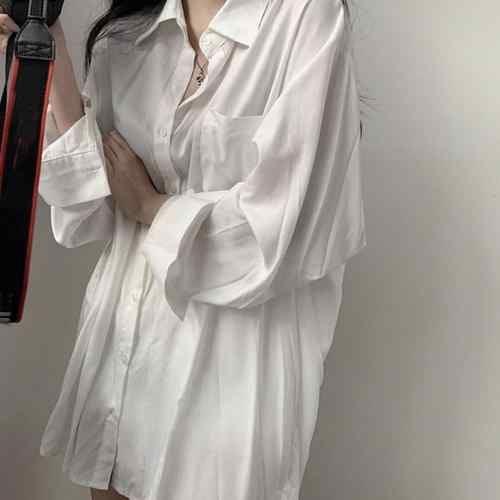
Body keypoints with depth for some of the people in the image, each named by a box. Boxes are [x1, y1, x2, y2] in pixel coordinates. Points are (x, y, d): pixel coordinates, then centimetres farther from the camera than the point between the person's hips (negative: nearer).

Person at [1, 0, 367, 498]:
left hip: (233, 343, -4)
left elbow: (279, 225, -19)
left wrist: (149, 206, -6)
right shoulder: (120, 40, 3)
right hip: (122, 337, 5)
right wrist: (51, 54, -9)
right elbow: (94, 207, -3)